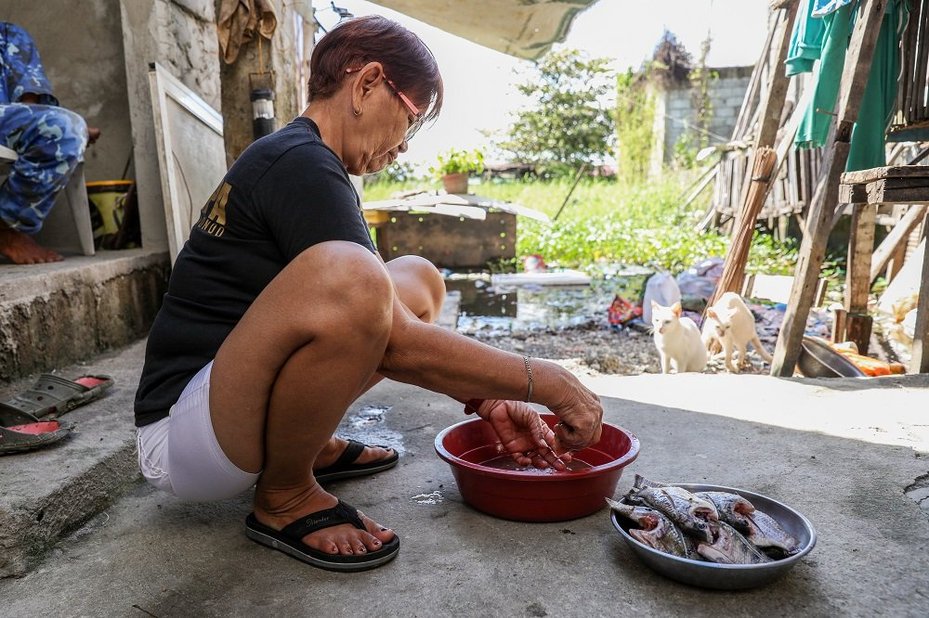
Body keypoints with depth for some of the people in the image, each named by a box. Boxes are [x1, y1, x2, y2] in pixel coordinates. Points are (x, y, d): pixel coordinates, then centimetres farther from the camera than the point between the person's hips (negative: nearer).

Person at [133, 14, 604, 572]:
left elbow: (383, 324, 9)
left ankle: (311, 445, 7)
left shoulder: (301, 164, 13)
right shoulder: (298, 163, -17)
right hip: (180, 438, -9)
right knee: (348, 276, -36)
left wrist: (484, 399, 2)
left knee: (420, 281, 8)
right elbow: (397, 344, -23)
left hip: (233, 401, 9)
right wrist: (548, 383, -15)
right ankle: (284, 497, -11)